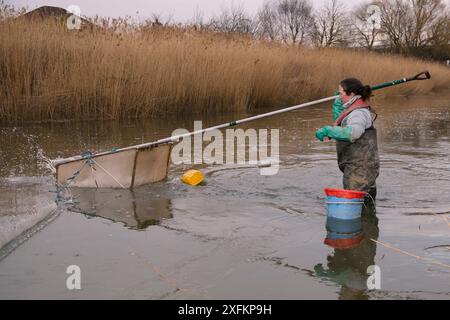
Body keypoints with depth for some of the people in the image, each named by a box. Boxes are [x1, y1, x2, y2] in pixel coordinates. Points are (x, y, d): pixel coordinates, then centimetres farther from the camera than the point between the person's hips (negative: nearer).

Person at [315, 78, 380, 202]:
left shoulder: (358, 113, -16)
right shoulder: (357, 110, 17)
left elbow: (353, 132, -38)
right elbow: (339, 123, 35)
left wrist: (328, 130, -38)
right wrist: (338, 103, 25)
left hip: (359, 168, -11)